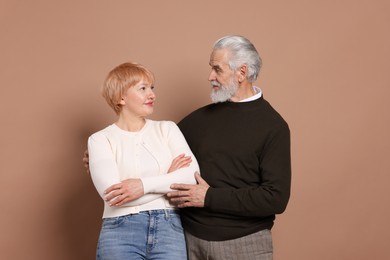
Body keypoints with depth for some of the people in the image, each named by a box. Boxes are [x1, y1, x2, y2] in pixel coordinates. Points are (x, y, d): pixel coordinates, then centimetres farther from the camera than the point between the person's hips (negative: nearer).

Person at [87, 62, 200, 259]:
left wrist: (145, 185, -15)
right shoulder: (100, 139, 3)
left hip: (169, 228, 2)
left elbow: (192, 175, -4)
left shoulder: (167, 129, 10)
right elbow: (111, 193, -11)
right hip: (120, 231, -2)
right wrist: (168, 178, -6)